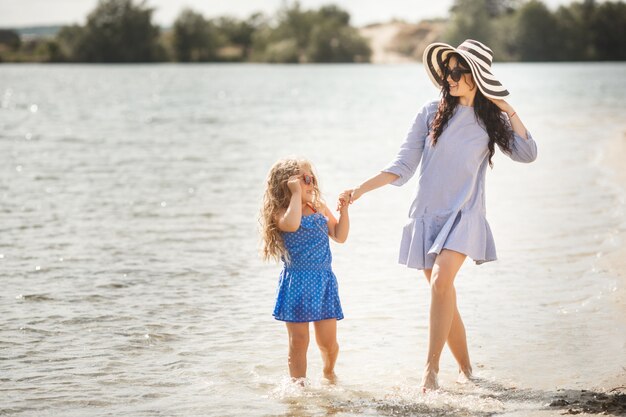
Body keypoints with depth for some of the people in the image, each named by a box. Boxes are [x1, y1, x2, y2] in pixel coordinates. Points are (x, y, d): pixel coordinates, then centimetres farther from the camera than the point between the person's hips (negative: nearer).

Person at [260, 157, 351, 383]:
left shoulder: (319, 208, 11)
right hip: (296, 282, -5)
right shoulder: (281, 213, -8)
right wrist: (296, 193, -24)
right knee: (299, 340, 0)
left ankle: (329, 371, 37)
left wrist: (343, 210, -1)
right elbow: (292, 224, -32)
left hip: (323, 281, 5)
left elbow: (340, 236, 10)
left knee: (327, 340, 8)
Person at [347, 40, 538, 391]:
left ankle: (431, 367, -25)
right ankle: (465, 368, 22)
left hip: (464, 217, -2)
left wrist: (507, 110, -4)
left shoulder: (491, 121, 6)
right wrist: (361, 189, -7)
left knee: (441, 280, -25)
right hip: (428, 214, 2)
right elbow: (403, 166, 3)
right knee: (444, 295, 5)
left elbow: (528, 154, -5)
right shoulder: (432, 114, 4)